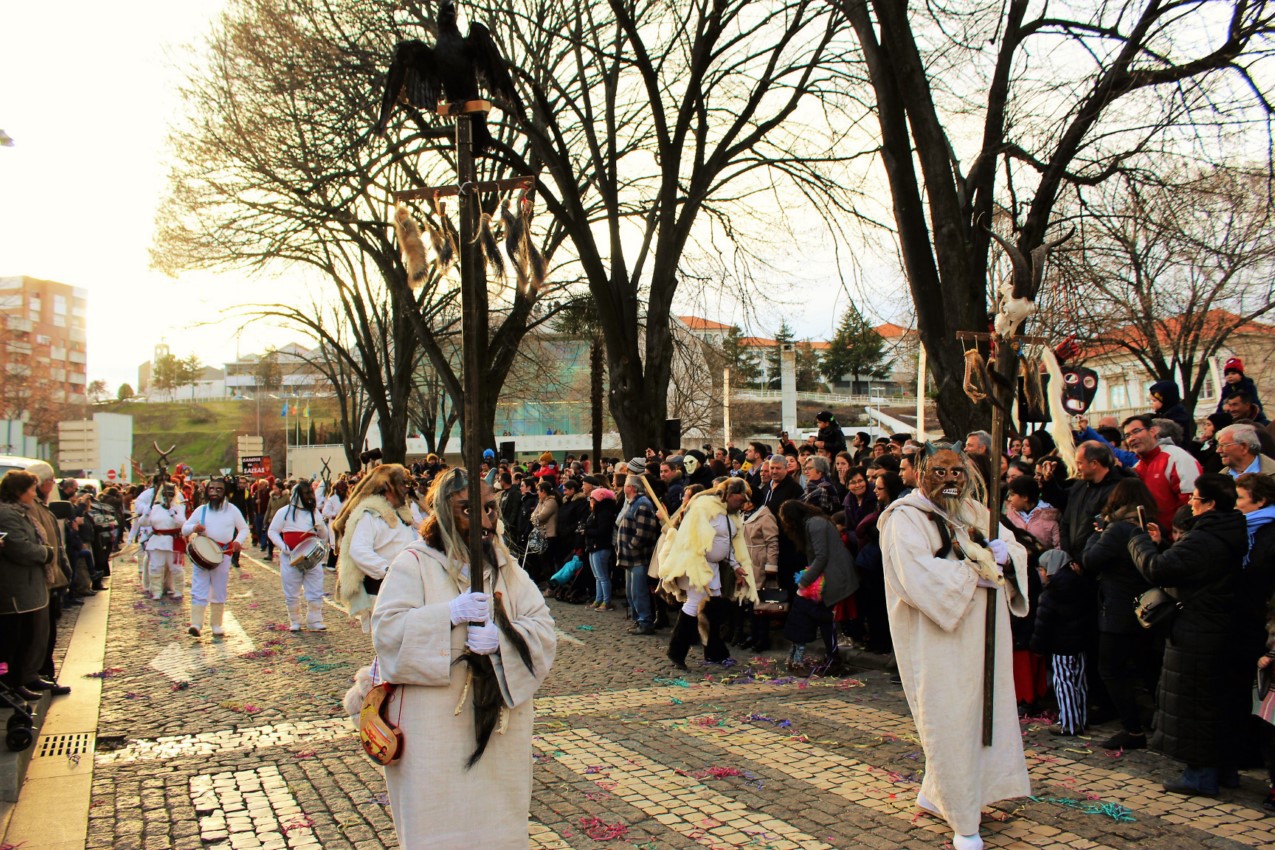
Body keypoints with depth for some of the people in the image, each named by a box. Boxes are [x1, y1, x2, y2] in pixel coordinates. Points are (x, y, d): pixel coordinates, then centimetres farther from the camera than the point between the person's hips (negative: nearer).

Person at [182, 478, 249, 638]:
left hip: (223, 555, 0)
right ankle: (196, 624, -14)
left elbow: (244, 528, 12)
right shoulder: (201, 510, 10)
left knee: (219, 592, 7)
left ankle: (216, 625, 16)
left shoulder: (232, 510, 7)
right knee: (199, 591, -9)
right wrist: (194, 528, -13)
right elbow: (184, 529, 11)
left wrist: (239, 541, -8)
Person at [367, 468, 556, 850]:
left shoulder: (504, 565, 11)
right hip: (435, 729, -4)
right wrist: (450, 614, -25)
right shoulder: (414, 563, -3)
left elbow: (543, 629, 2)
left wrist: (501, 637, -18)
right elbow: (387, 631, -14)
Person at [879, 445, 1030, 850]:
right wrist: (972, 573, -16)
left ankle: (936, 793, 30)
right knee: (948, 723, -1)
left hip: (982, 634, 7)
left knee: (985, 713, 11)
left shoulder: (974, 512, 14)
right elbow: (918, 576, -21)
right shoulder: (905, 519, -9)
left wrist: (1005, 554, -11)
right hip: (936, 639, -7)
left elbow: (1016, 549, 12)